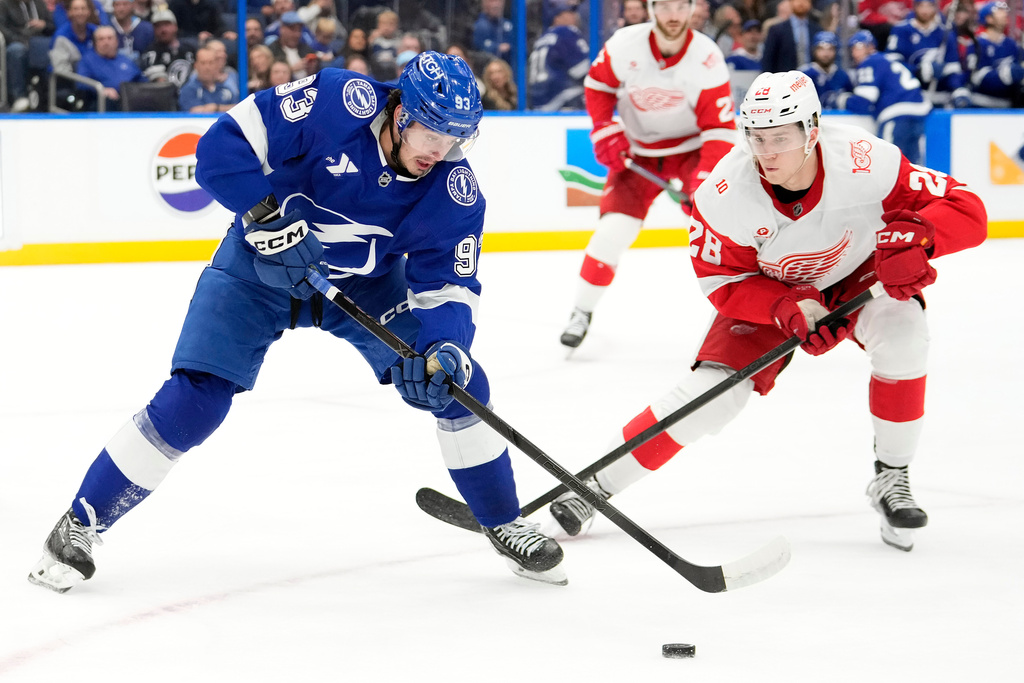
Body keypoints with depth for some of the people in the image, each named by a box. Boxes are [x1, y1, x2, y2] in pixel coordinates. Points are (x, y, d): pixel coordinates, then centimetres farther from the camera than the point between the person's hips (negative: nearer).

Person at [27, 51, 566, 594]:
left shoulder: (453, 192, -20)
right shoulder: (338, 102, -30)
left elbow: (447, 288, -18)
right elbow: (222, 146, -29)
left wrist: (445, 348, -38)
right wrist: (268, 217, -38)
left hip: (368, 282, 3)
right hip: (260, 264, -3)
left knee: (460, 385, -7)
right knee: (193, 400, -16)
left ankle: (504, 524, 14)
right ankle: (81, 524, 0)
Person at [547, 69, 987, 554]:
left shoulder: (865, 162, -35)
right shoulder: (725, 194, -31)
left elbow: (967, 211, -30)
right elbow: (722, 281, -17)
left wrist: (915, 236, -51)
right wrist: (788, 309, -35)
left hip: (860, 273, 0)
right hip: (768, 290, 0)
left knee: (901, 330, -31)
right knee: (711, 392, -14)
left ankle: (892, 480, -11)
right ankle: (600, 483, 5)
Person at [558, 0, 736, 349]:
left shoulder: (707, 57, -21)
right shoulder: (625, 44, -17)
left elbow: (720, 127, -19)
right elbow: (598, 84, 2)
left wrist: (707, 176, -30)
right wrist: (605, 132, -7)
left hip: (690, 148, -1)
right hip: (637, 153, 1)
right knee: (613, 229, -11)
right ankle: (581, 311, 6)